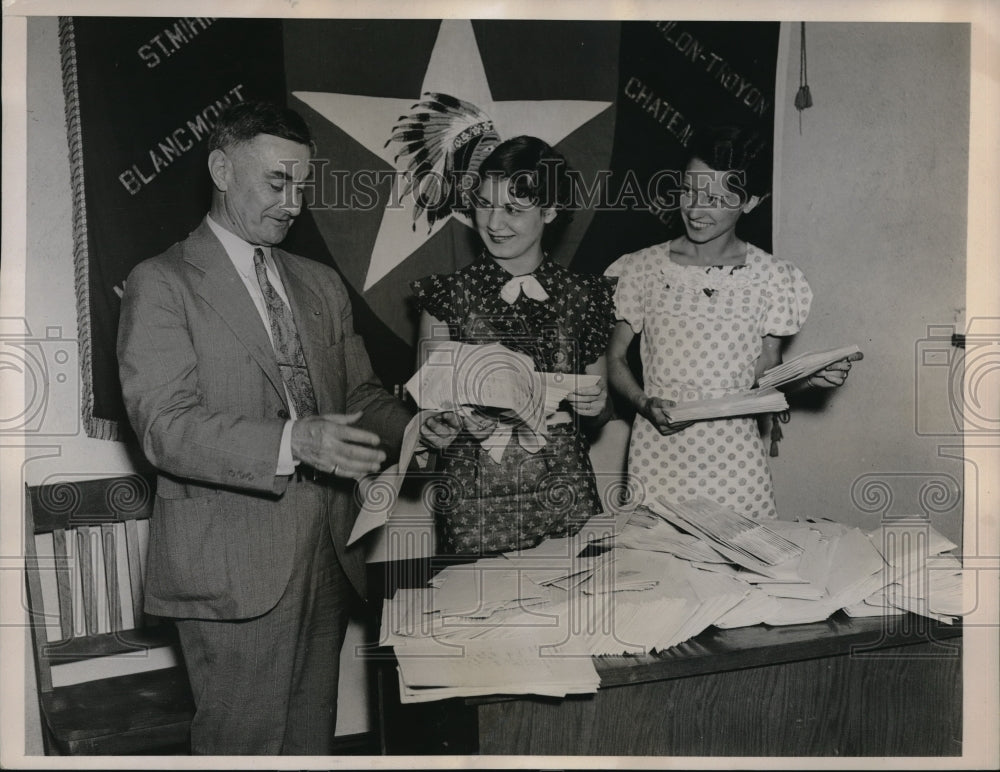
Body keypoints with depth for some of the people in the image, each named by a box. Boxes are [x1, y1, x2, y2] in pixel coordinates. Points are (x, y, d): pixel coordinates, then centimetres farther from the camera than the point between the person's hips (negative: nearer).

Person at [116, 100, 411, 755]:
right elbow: (165, 426, -15)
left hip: (329, 554, 6)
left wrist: (409, 431, -6)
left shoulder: (323, 285, 16)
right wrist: (291, 443, -29)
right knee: (245, 745, 4)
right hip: (236, 569, -5)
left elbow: (359, 394, 16)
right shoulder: (162, 284, -4)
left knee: (314, 737, 17)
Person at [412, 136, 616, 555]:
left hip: (566, 499, 2)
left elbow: (600, 413, 13)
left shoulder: (582, 296, 4)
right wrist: (450, 423, -19)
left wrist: (597, 404, -8)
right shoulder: (450, 295, -1)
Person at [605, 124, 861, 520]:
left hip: (734, 458, 1)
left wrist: (808, 377, -11)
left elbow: (766, 376, 8)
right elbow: (615, 358, 6)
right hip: (657, 452, 0)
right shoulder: (642, 269, 1)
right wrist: (645, 405, -10)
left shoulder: (772, 278, 2)